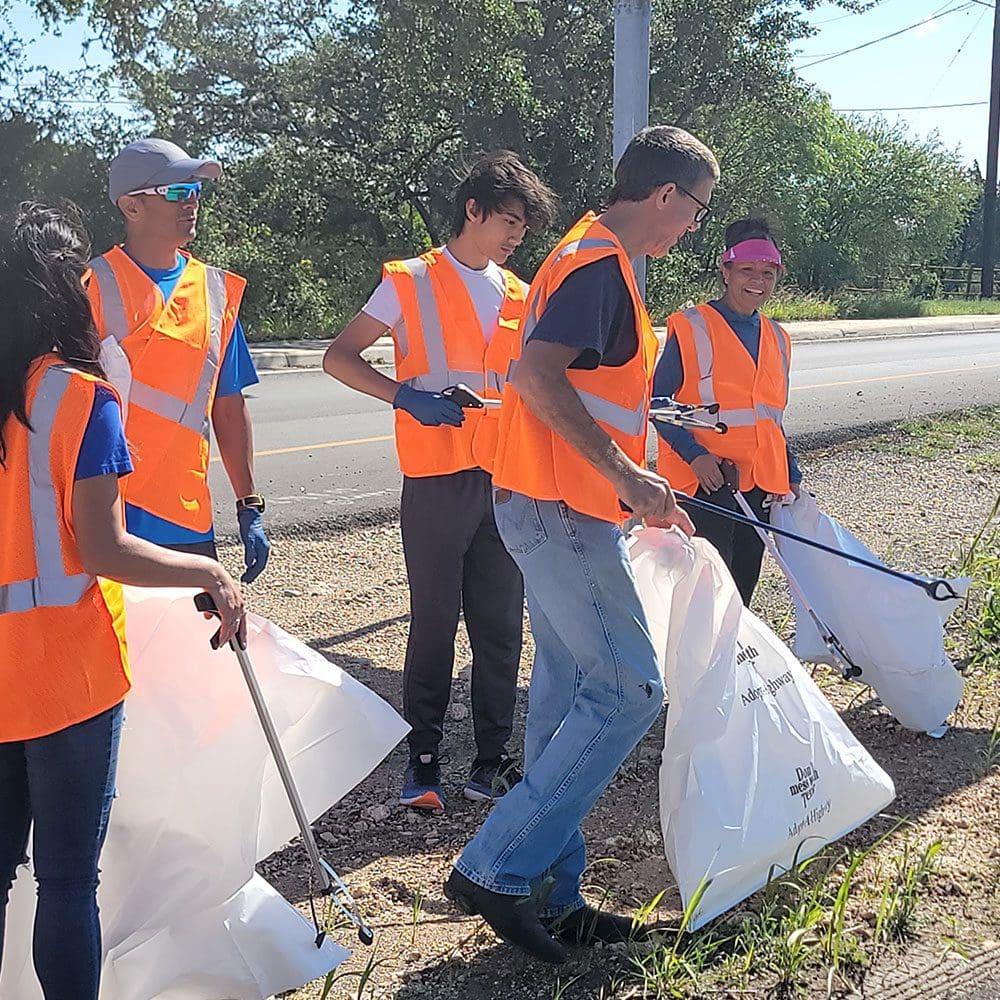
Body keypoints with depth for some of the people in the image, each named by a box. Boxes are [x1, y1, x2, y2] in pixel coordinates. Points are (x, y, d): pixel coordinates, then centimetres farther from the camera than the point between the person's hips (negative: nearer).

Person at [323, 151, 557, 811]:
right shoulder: (411, 282, 1)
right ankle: (423, 761, 14)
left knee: (501, 626, 7)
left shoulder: (519, 297, 16)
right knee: (435, 623, 1)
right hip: (438, 479, -5)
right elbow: (340, 357, -1)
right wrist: (405, 395, -17)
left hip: (506, 481, 5)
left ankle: (492, 762, 17)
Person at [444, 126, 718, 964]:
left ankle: (551, 894, 21)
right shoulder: (601, 263, -13)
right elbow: (536, 373, -29)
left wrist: (634, 488, 22)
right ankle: (495, 867, 0)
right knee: (630, 690, -5)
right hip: (564, 512, -10)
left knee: (569, 693, 13)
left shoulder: (588, 257, 19)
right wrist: (627, 474, -28)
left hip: (553, 508, 10)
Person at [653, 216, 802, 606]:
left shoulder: (776, 339, 14)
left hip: (760, 484, 6)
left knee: (742, 586, 13)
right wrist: (694, 454, -20)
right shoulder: (691, 328, -6)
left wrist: (791, 475, 16)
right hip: (705, 482, -6)